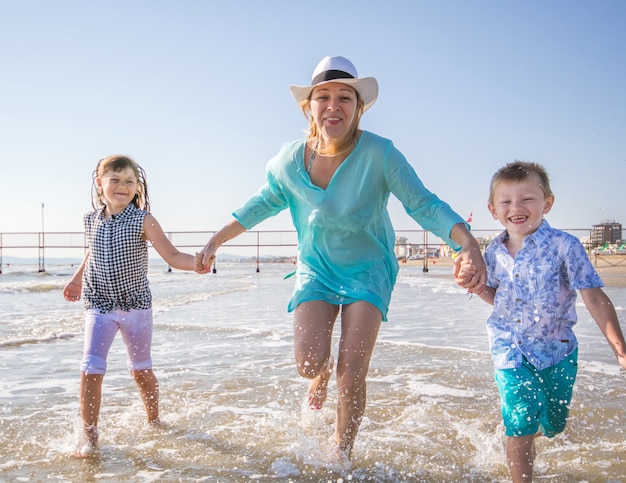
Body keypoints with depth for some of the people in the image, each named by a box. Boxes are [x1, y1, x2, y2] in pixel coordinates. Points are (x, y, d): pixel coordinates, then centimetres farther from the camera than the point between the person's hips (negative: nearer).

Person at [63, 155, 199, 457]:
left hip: (136, 306, -2)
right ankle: (89, 435, 2)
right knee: (91, 369, -10)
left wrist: (198, 262, -33)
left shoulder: (143, 221, -9)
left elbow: (172, 256, -15)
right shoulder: (92, 220, 2)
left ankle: (153, 422, 33)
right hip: (100, 306, 2)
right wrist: (77, 279, 31)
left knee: (141, 369, 12)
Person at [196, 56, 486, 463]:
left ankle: (342, 457, 21)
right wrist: (217, 240, 9)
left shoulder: (379, 153, -23)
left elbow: (423, 204, -18)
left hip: (368, 269, -2)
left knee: (352, 375, -7)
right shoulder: (290, 159, -13)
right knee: (308, 363, -14)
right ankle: (324, 370, 29)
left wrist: (468, 243, -35)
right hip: (316, 268, 2)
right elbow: (266, 202, 6)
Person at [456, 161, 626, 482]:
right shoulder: (494, 253, -3)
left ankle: (525, 436, 53)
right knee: (521, 422, -13)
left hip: (556, 348, -1)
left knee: (552, 425, 17)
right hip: (509, 347, 1)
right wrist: (476, 285, -9)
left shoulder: (564, 246, -17)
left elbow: (594, 298, -15)